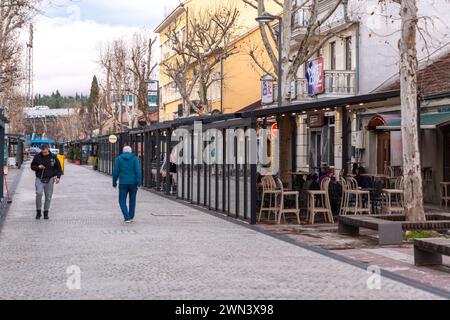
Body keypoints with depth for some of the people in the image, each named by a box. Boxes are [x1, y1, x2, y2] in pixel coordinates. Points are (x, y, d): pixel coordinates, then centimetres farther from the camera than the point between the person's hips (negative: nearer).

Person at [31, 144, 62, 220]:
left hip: (49, 179, 1)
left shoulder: (53, 157, 1)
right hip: (39, 179, -1)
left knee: (48, 196, 5)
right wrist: (38, 167, -13)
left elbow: (58, 167, 9)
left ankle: (46, 212, 18)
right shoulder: (37, 157, -1)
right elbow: (32, 166, 9)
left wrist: (58, 177, -3)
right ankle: (38, 211, -5)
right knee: (39, 193, -18)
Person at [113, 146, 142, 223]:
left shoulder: (119, 158, 3)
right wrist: (139, 182, -10)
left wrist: (114, 182, 9)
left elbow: (115, 172, 0)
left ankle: (127, 218, -11)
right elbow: (138, 171, -9)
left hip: (123, 183, -1)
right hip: (133, 182, 1)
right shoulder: (135, 158, 1)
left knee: (122, 200, 5)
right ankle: (131, 217, 24)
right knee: (132, 200, 16)